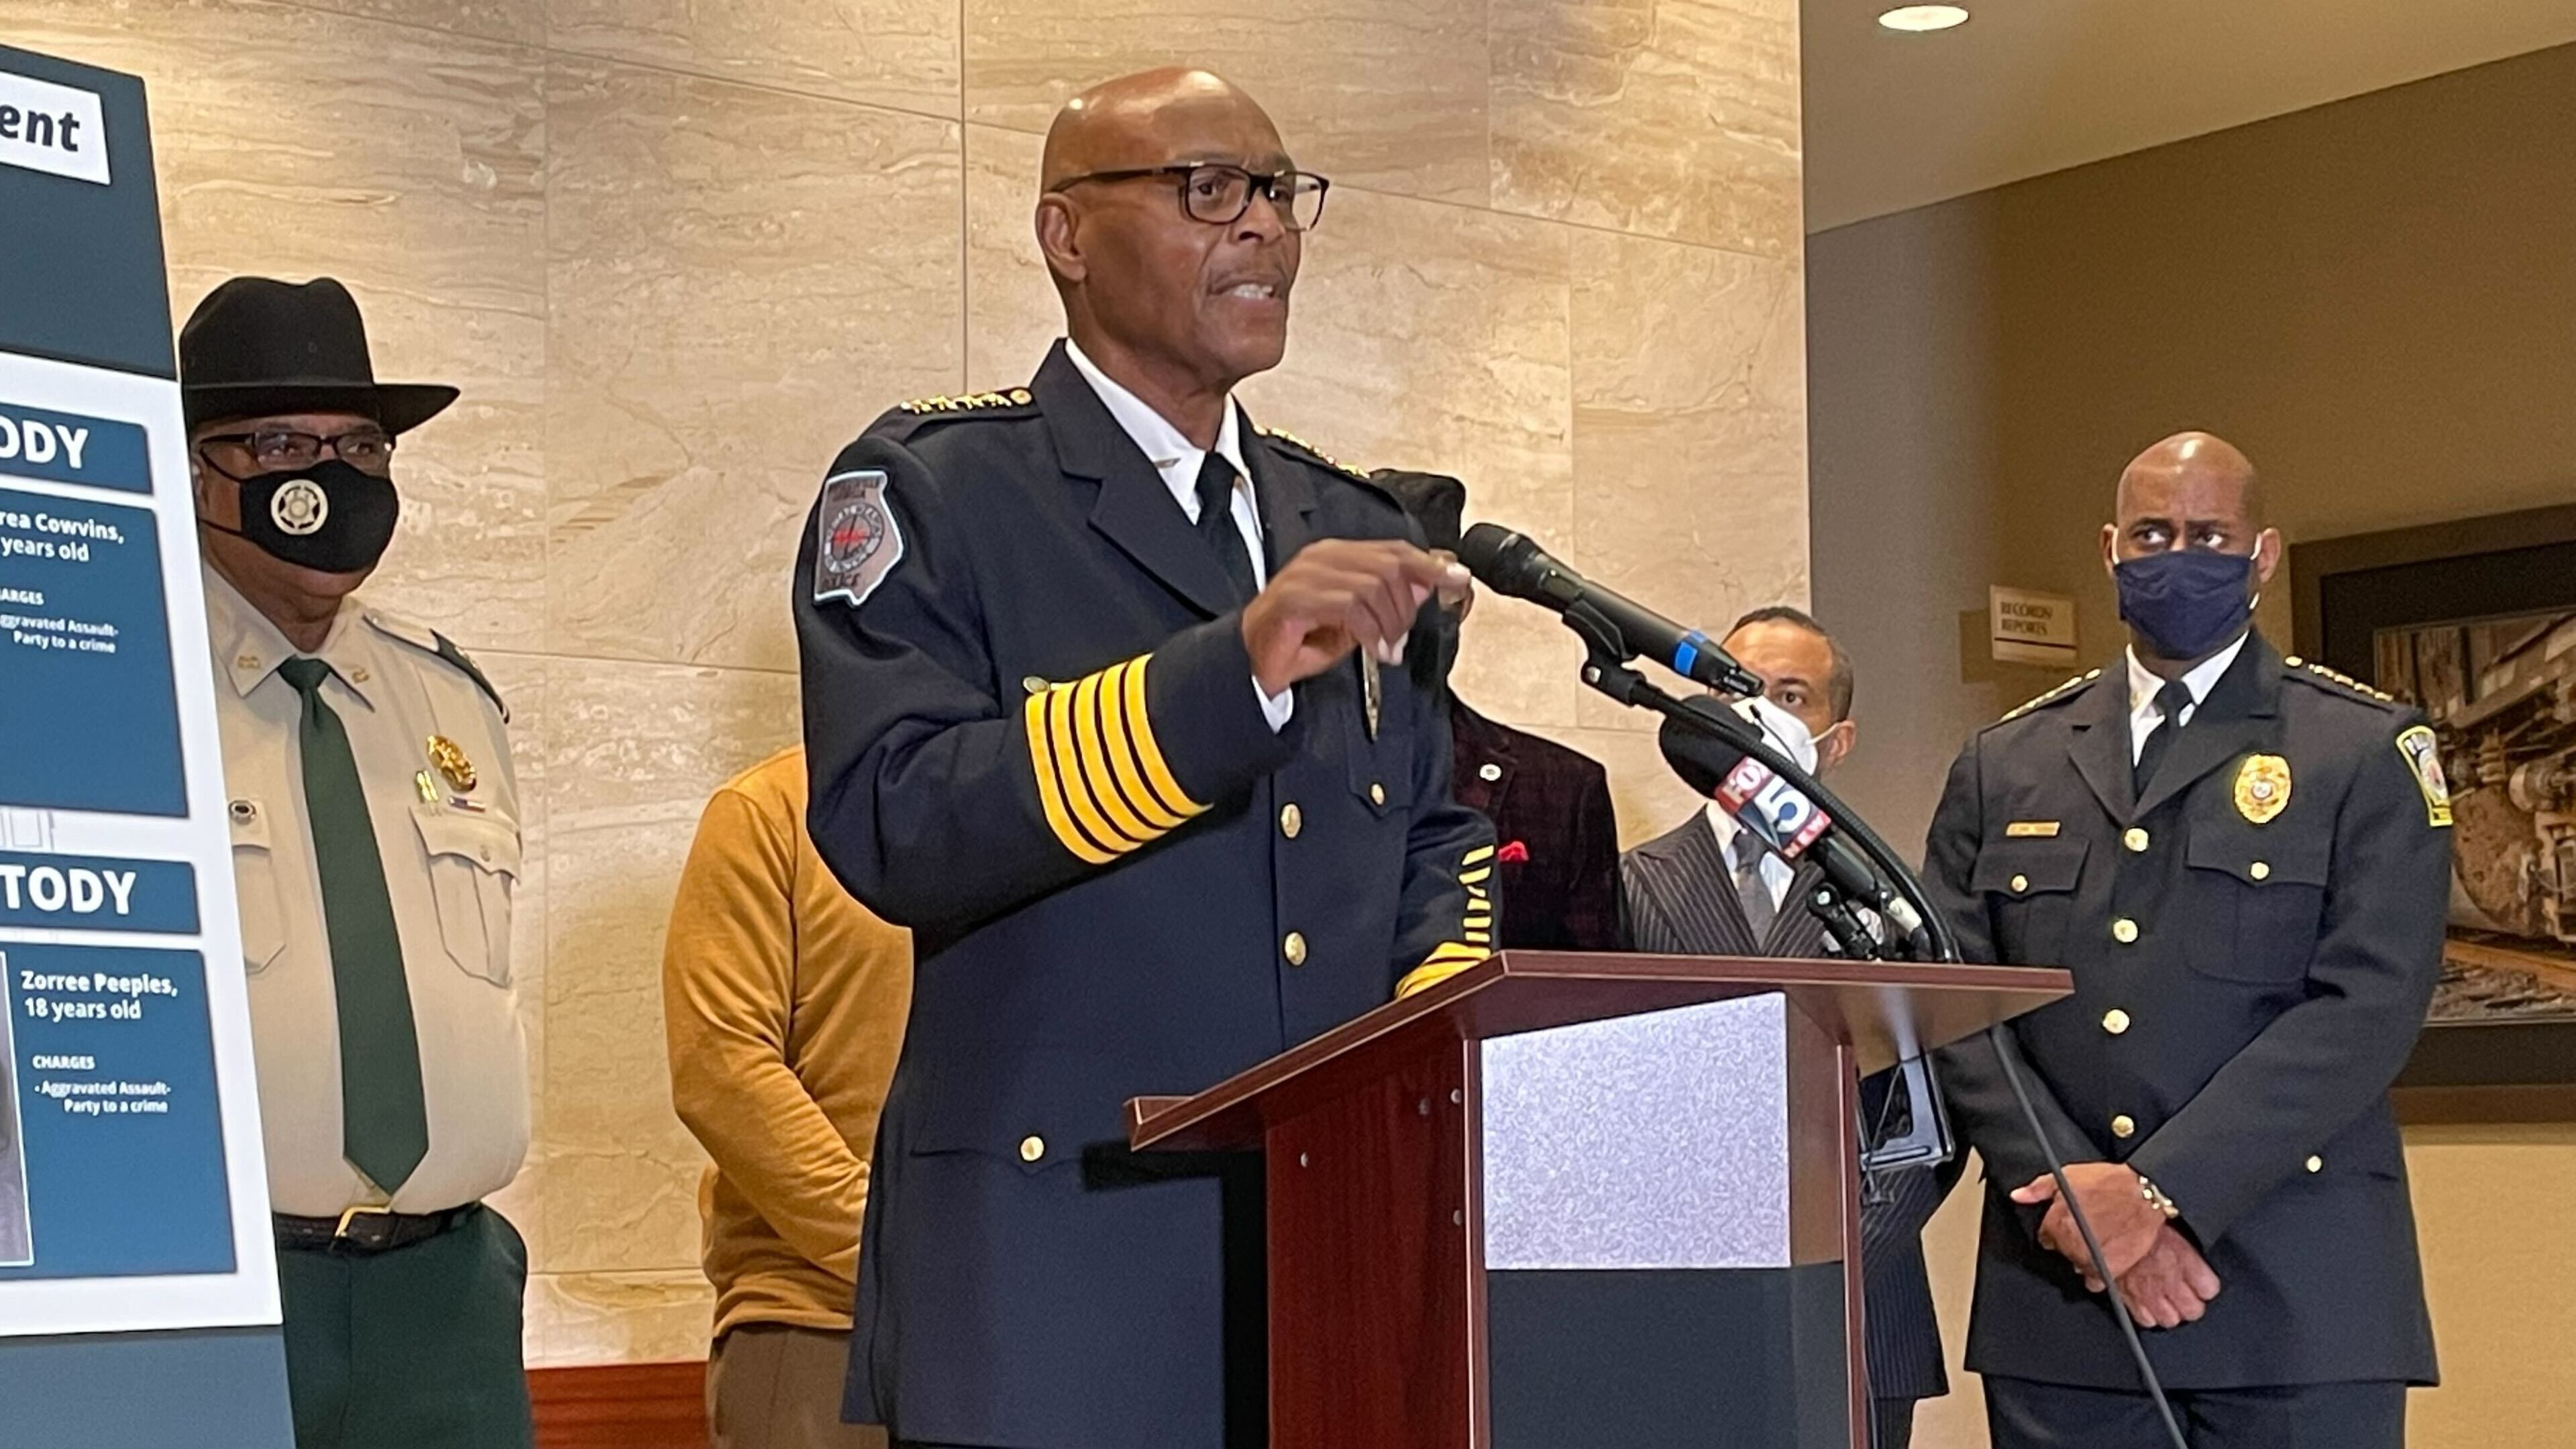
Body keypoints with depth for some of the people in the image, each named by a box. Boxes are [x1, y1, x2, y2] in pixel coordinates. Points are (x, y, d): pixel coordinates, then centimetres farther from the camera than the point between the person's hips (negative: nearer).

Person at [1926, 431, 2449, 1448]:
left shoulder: (2370, 752, 4)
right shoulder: (2004, 766, 13)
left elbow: (2366, 1007, -8)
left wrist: (2160, 1190, -15)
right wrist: (2071, 1193, -10)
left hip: (2296, 1293, -2)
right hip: (2060, 1291, 2)